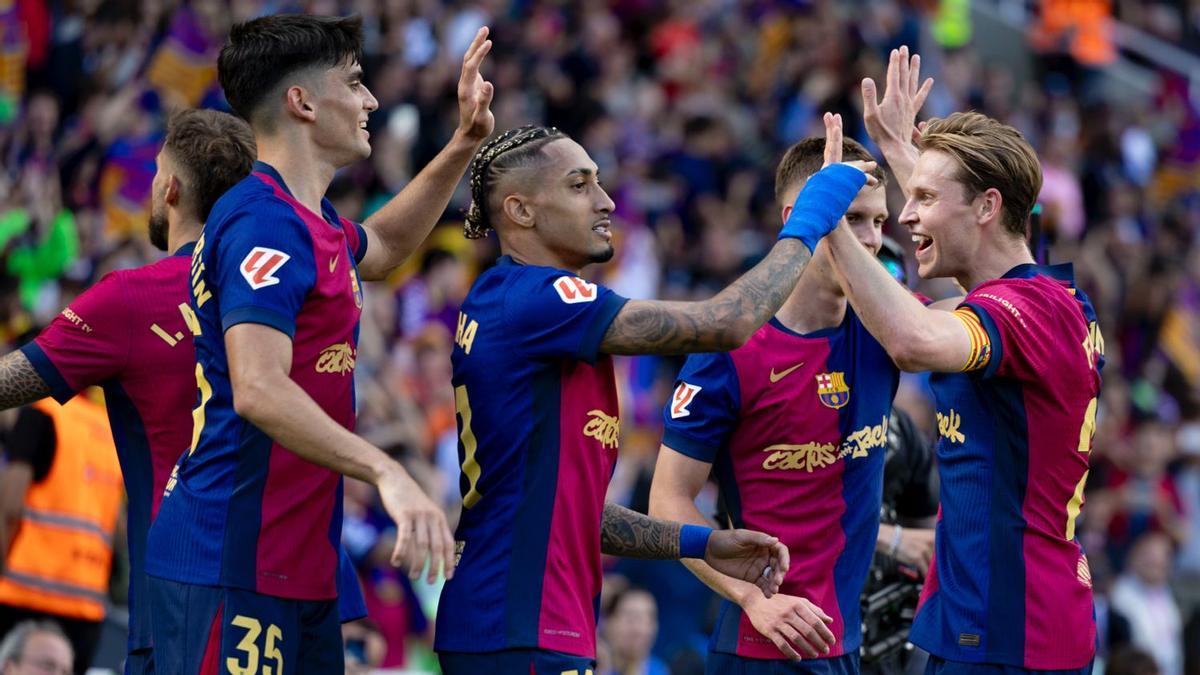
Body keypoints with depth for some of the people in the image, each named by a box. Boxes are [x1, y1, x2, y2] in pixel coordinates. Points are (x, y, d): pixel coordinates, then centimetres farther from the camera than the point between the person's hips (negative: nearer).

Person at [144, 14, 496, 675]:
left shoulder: (312, 223, 17)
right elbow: (259, 390, -28)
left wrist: (463, 144, 33)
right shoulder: (264, 222, -16)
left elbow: (382, 245, 42)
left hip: (298, 569, 11)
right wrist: (386, 472, -35)